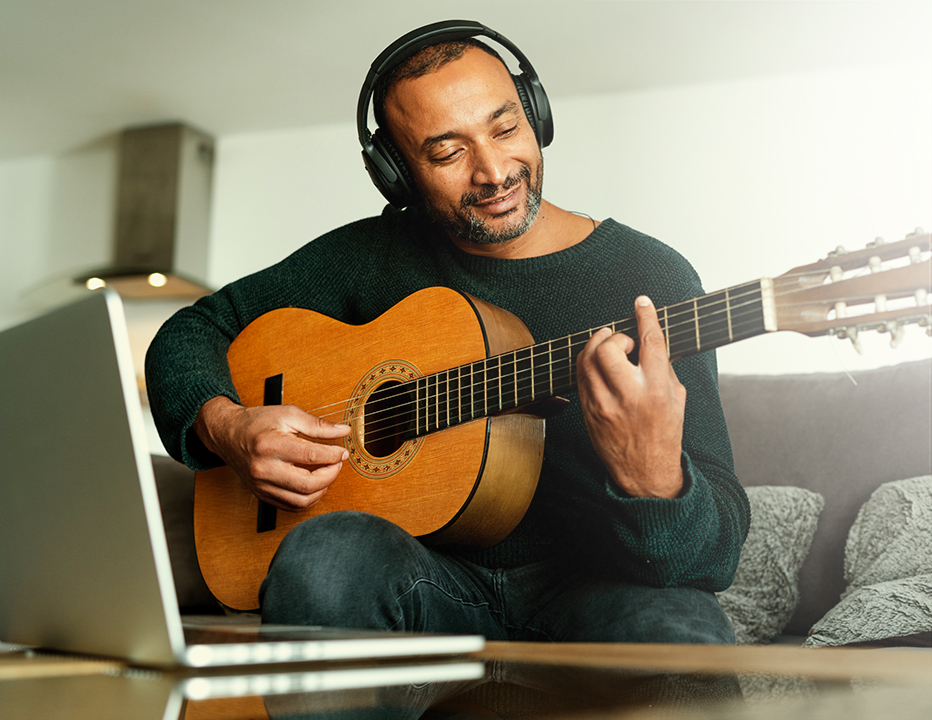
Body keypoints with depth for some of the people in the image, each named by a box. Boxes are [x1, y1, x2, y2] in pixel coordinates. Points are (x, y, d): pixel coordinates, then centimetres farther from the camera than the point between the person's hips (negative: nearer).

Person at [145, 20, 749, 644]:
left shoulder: (652, 279, -7)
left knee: (684, 635, -35)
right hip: (435, 579, 3)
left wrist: (652, 476, -37)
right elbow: (193, 329, 11)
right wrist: (226, 428, -10)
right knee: (325, 555, -31)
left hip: (590, 589, -2)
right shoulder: (374, 256, 3)